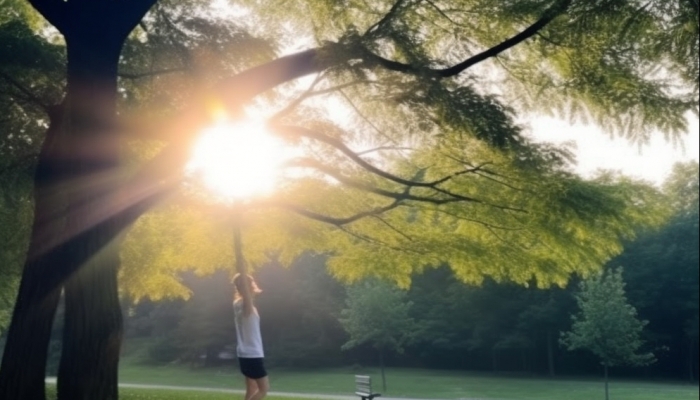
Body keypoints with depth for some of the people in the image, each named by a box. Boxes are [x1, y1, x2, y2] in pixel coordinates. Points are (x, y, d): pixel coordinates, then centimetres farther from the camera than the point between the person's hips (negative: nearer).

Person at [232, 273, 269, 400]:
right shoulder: (245, 304, -19)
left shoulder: (239, 303, 5)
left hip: (246, 354, 9)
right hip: (252, 355, -9)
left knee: (252, 389, 15)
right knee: (263, 389, -2)